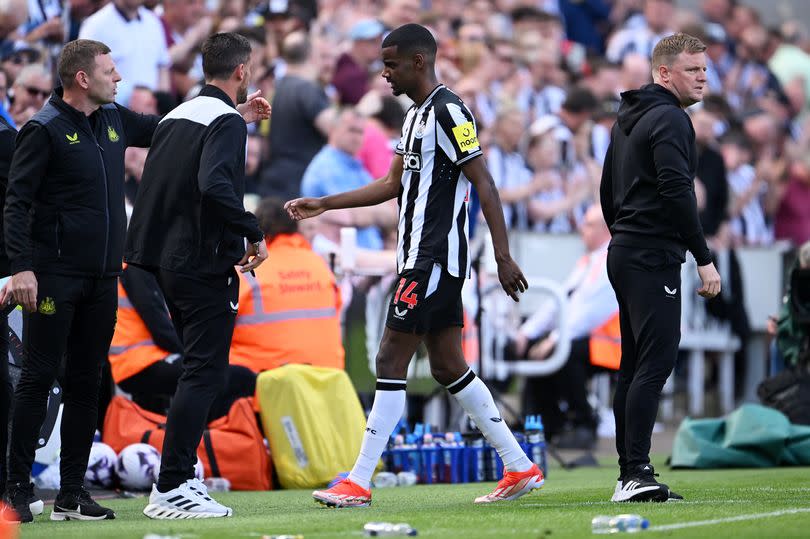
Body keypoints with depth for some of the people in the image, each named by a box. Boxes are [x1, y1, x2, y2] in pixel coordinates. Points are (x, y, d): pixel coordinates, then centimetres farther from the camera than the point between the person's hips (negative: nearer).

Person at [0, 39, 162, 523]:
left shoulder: (115, 120, 11)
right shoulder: (45, 129, -9)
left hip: (102, 279, 7)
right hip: (55, 277, -7)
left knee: (86, 385, 8)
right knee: (39, 379, -4)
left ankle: (72, 493, 12)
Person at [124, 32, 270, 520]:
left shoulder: (179, 115, 14)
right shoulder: (227, 122, -12)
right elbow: (214, 184, -28)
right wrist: (254, 233, -20)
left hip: (171, 260, 9)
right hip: (206, 265, -9)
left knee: (200, 370, 17)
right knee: (205, 374, -8)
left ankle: (178, 480, 18)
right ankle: (172, 488, -12)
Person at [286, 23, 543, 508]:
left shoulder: (449, 112, -13)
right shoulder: (417, 115, 17)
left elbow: (484, 185, -16)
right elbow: (394, 185, 25)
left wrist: (504, 257, -20)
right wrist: (322, 205, 23)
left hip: (435, 260, -10)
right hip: (423, 261, 10)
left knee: (391, 363, -8)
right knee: (449, 367, 10)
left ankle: (359, 484, -6)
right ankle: (520, 468, 13)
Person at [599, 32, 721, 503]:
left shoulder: (628, 119, 19)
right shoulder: (670, 119, -11)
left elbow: (608, 190, 24)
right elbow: (677, 192, -19)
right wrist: (704, 259, -17)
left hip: (624, 253, 10)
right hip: (654, 257, -10)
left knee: (636, 364, 11)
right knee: (657, 359, -14)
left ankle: (629, 474, 11)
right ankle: (636, 472, -21)